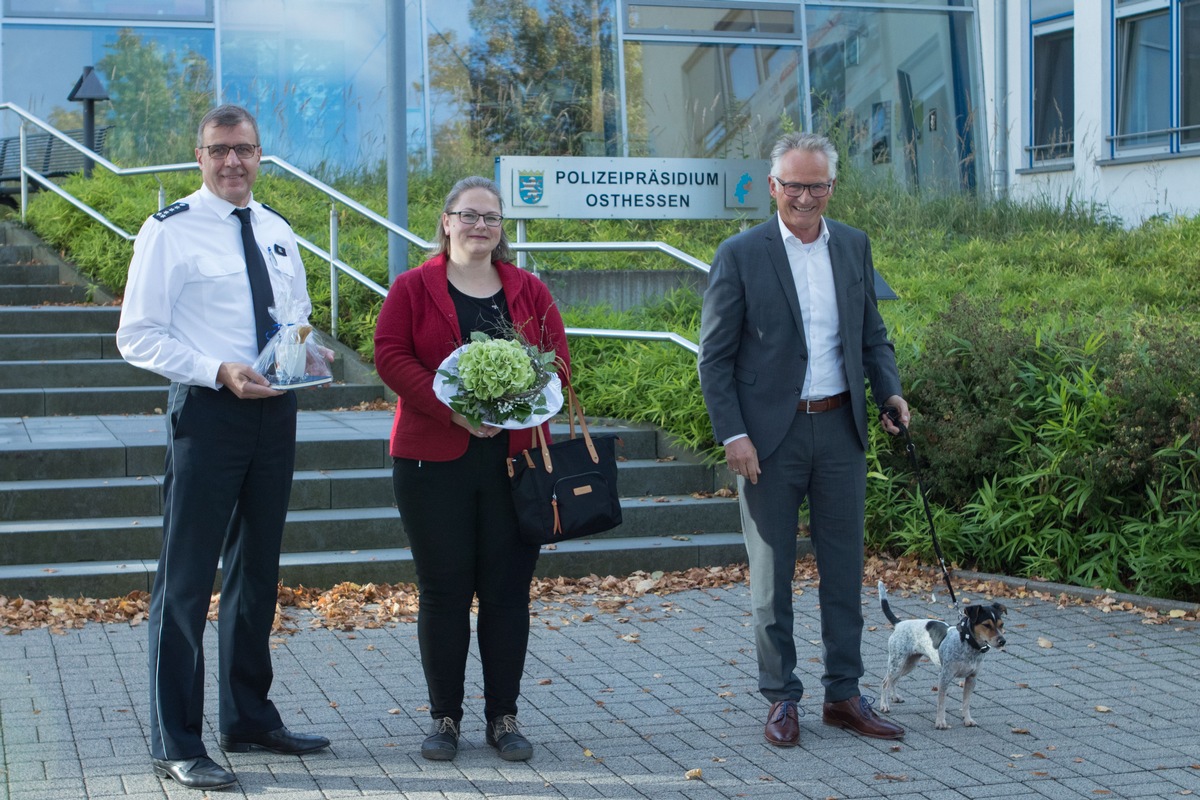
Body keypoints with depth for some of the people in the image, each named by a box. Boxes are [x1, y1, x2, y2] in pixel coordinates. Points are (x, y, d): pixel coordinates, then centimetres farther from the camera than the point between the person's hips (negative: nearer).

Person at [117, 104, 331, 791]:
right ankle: (177, 743, 5)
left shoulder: (278, 232, 13)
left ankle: (251, 717, 31)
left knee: (258, 571, 16)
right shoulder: (170, 232, -6)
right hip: (207, 409, -6)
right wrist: (220, 371, -21)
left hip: (276, 411, 6)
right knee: (187, 579, -3)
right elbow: (137, 336, -10)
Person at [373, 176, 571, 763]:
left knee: (508, 589, 4)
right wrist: (452, 409, -18)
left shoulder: (530, 292, 12)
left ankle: (503, 716, 15)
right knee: (443, 591, 3)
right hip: (434, 459, -2)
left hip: (514, 459, 2)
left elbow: (558, 360, 7)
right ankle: (445, 716, 14)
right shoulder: (412, 289, 4)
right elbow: (391, 356, -6)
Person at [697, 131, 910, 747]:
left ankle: (843, 695, 21)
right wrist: (732, 434, -14)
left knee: (843, 568, 10)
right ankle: (781, 698, 16)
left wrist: (889, 392, -3)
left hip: (840, 426, 4)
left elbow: (871, 333, 15)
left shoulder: (853, 246, 7)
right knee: (772, 574, 6)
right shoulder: (740, 255, -6)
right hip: (769, 435, -4)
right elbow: (714, 356, -6)